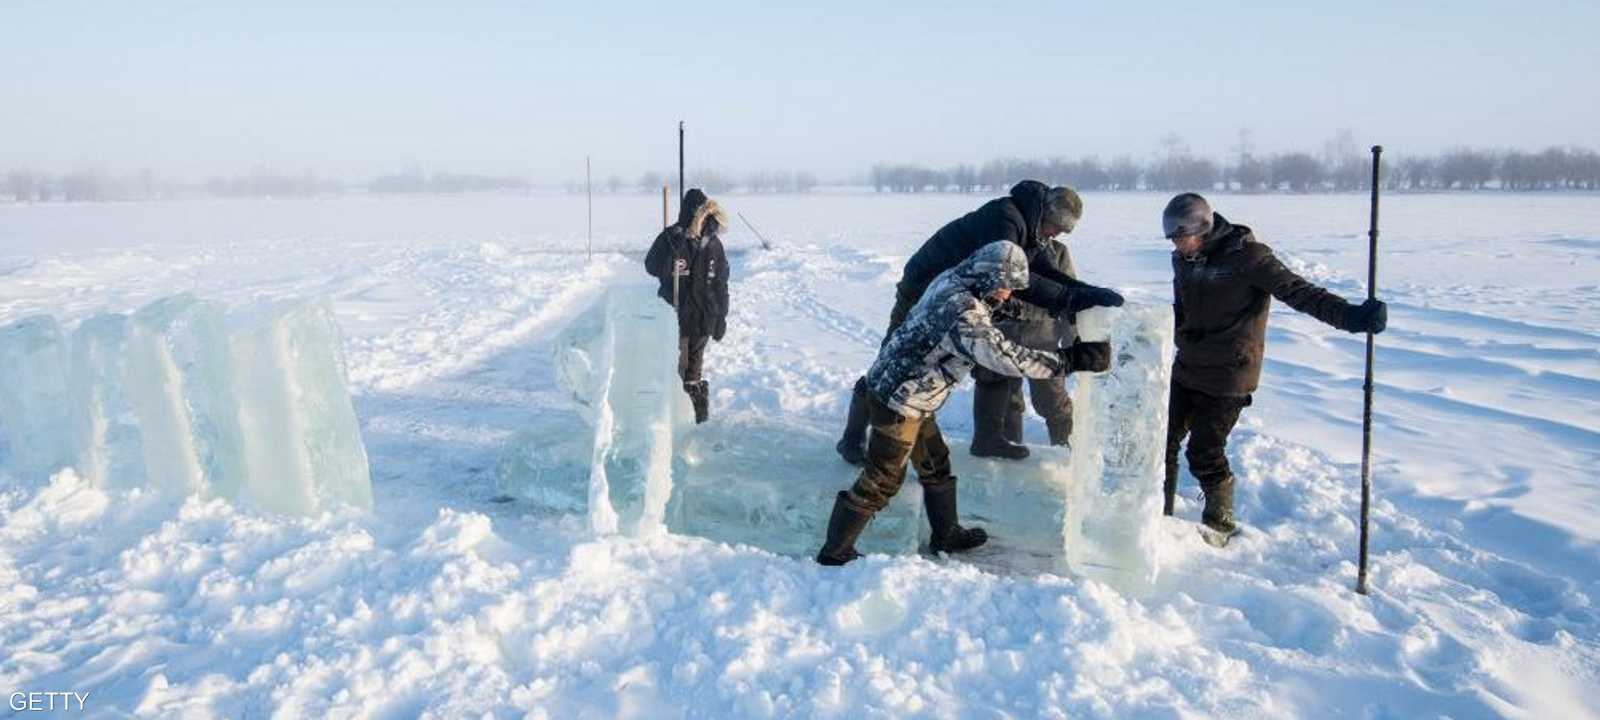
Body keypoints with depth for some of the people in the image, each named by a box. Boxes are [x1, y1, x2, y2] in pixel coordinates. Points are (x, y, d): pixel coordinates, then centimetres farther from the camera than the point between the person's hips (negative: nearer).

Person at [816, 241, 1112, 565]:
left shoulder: (951, 280, -2)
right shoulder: (964, 314, -30)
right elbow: (1008, 357, -33)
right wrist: (1069, 359, -27)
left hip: (900, 389, 10)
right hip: (899, 402, -10)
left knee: (936, 465, 23)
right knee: (881, 481, 3)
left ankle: (946, 534, 41)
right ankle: (834, 552, 15)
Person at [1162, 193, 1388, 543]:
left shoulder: (1245, 255, -16)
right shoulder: (1184, 261, 6)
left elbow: (1297, 291, -23)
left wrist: (1349, 315, -35)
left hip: (1227, 378, -7)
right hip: (1185, 371, 7)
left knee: (1205, 454, -4)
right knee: (1163, 440, 10)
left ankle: (1220, 525, 19)